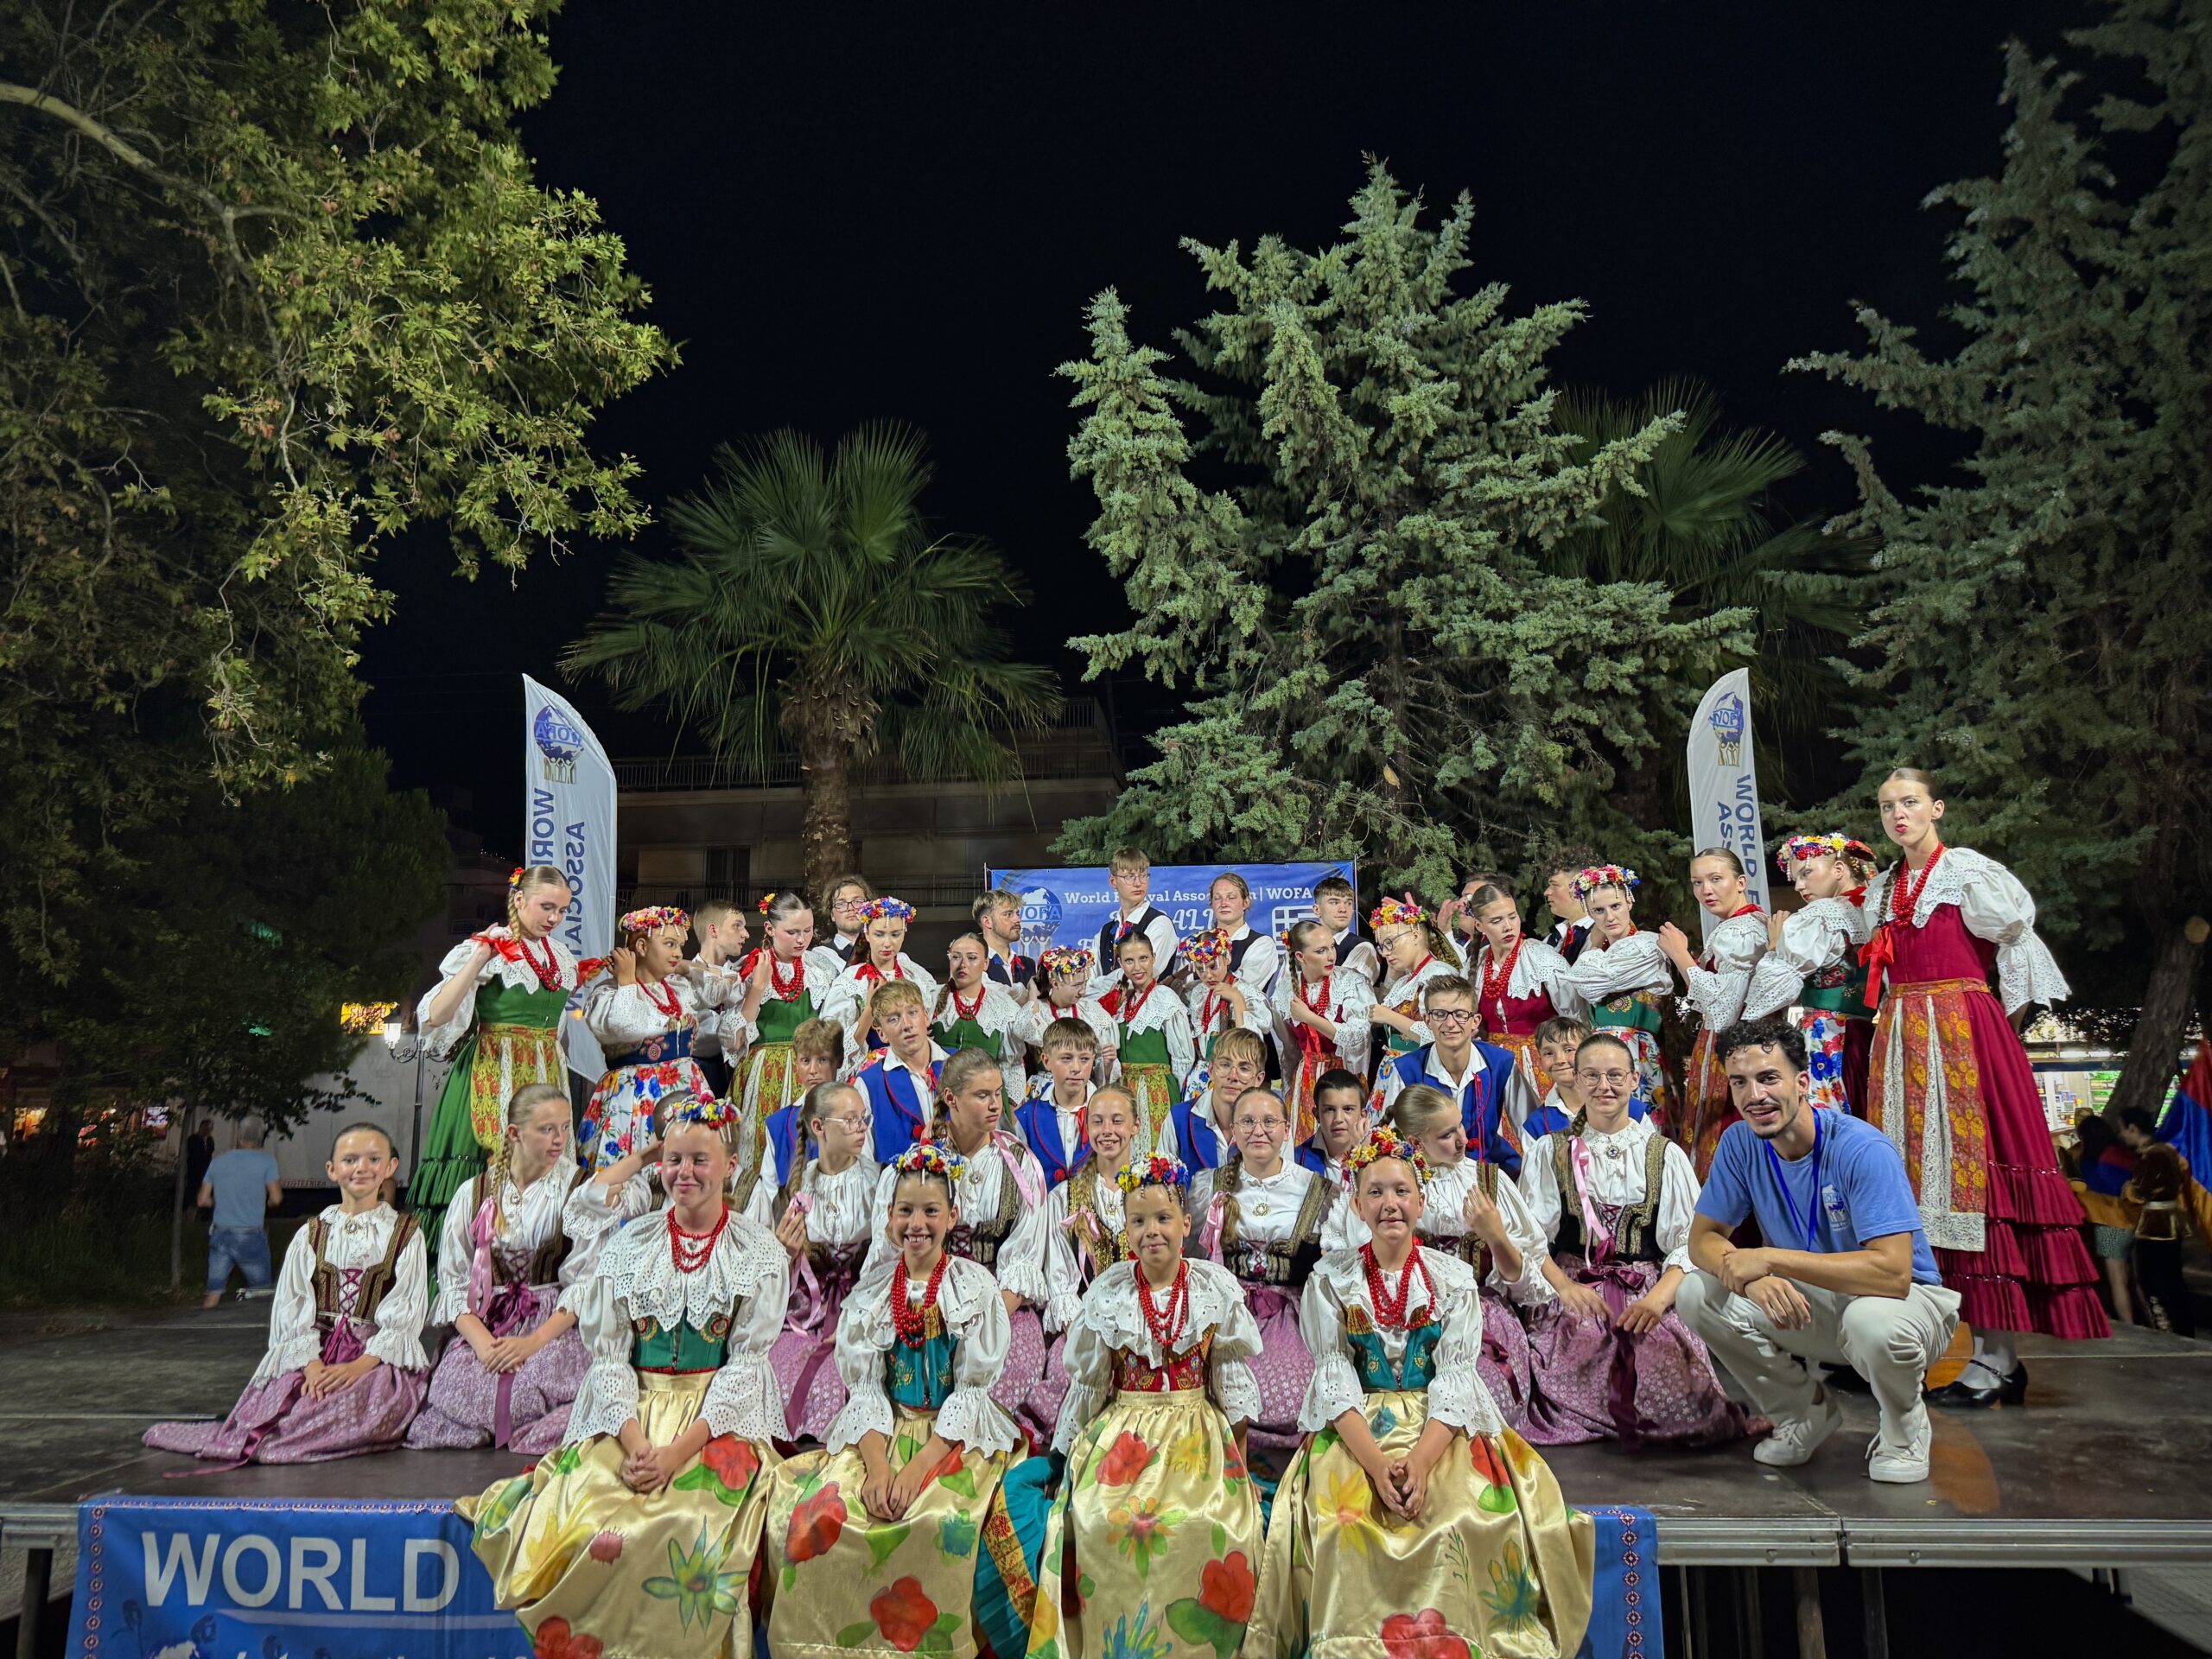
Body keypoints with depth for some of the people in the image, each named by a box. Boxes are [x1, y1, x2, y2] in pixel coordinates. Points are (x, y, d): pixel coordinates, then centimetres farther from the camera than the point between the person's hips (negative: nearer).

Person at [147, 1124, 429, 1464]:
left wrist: (360, 1366, -17)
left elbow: (406, 1313, -2)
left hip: (380, 1357, -2)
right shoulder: (310, 1236, 12)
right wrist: (311, 1365, -14)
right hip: (314, 1353, 2)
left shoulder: (406, 1235, 6)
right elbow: (293, 1309, 4)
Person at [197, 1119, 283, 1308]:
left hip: (220, 1235, 4)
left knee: (213, 1292, 8)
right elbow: (276, 1198, -12)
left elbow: (202, 1200, 10)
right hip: (251, 1237, -4)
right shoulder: (266, 1161, -6)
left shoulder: (218, 1162, 7)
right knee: (261, 1292, 10)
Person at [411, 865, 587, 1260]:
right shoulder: (485, 949, -8)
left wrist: (583, 980, 17)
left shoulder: (561, 956, 12)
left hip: (544, 1077, 6)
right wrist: (481, 958, -23)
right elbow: (434, 1017, -20)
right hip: (493, 1077, -6)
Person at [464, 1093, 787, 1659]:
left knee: (687, 1525, -29)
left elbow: (748, 1360, -4)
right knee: (583, 1517, -24)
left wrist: (680, 1448, -16)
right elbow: (607, 1351, 4)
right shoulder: (630, 1244, 9)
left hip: (721, 1416, -2)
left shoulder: (760, 1252, 2)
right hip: (631, 1413, 2)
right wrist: (634, 1441, -13)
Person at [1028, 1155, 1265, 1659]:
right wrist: (1074, 1455, 11)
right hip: (1124, 1432, 0)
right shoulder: (1107, 1294, 3)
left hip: (1197, 1433, 0)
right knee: (1105, 1519, -22)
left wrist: (1238, 1453, 9)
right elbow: (1088, 1380, 10)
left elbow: (1230, 1372, 9)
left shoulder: (1216, 1286, 3)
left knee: (1208, 1524, -22)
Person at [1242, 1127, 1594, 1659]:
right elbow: (1334, 1377, -4)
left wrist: (1420, 1461, -20)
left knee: (1466, 1525, -25)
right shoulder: (1331, 1279, 3)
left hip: (1441, 1429, 1)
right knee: (1345, 1526, -27)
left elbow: (1455, 1376, -4)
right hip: (1357, 1431, 0)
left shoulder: (1454, 1277, 4)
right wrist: (1377, 1463, -19)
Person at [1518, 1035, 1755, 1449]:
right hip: (1573, 1288, 0)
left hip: (1649, 1294, 0)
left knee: (1667, 1359, -30)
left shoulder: (1666, 1156, 11)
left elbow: (1690, 1241, 2)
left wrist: (1661, 1295, -17)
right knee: (1582, 1349, -32)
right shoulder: (1548, 1152, 12)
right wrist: (1565, 1286, -15)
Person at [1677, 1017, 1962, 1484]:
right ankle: (1806, 1411, 8)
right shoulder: (1740, 1143, -9)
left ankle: (1905, 1427, -2)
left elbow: (1893, 1272, -34)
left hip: (1908, 1300, -5)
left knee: (1872, 1320, -40)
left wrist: (1771, 1258, -33)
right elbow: (1704, 1238, -6)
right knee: (1695, 1294, -17)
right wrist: (1750, 1276, -30)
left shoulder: (1862, 1149, -26)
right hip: (1812, 1303, 5)